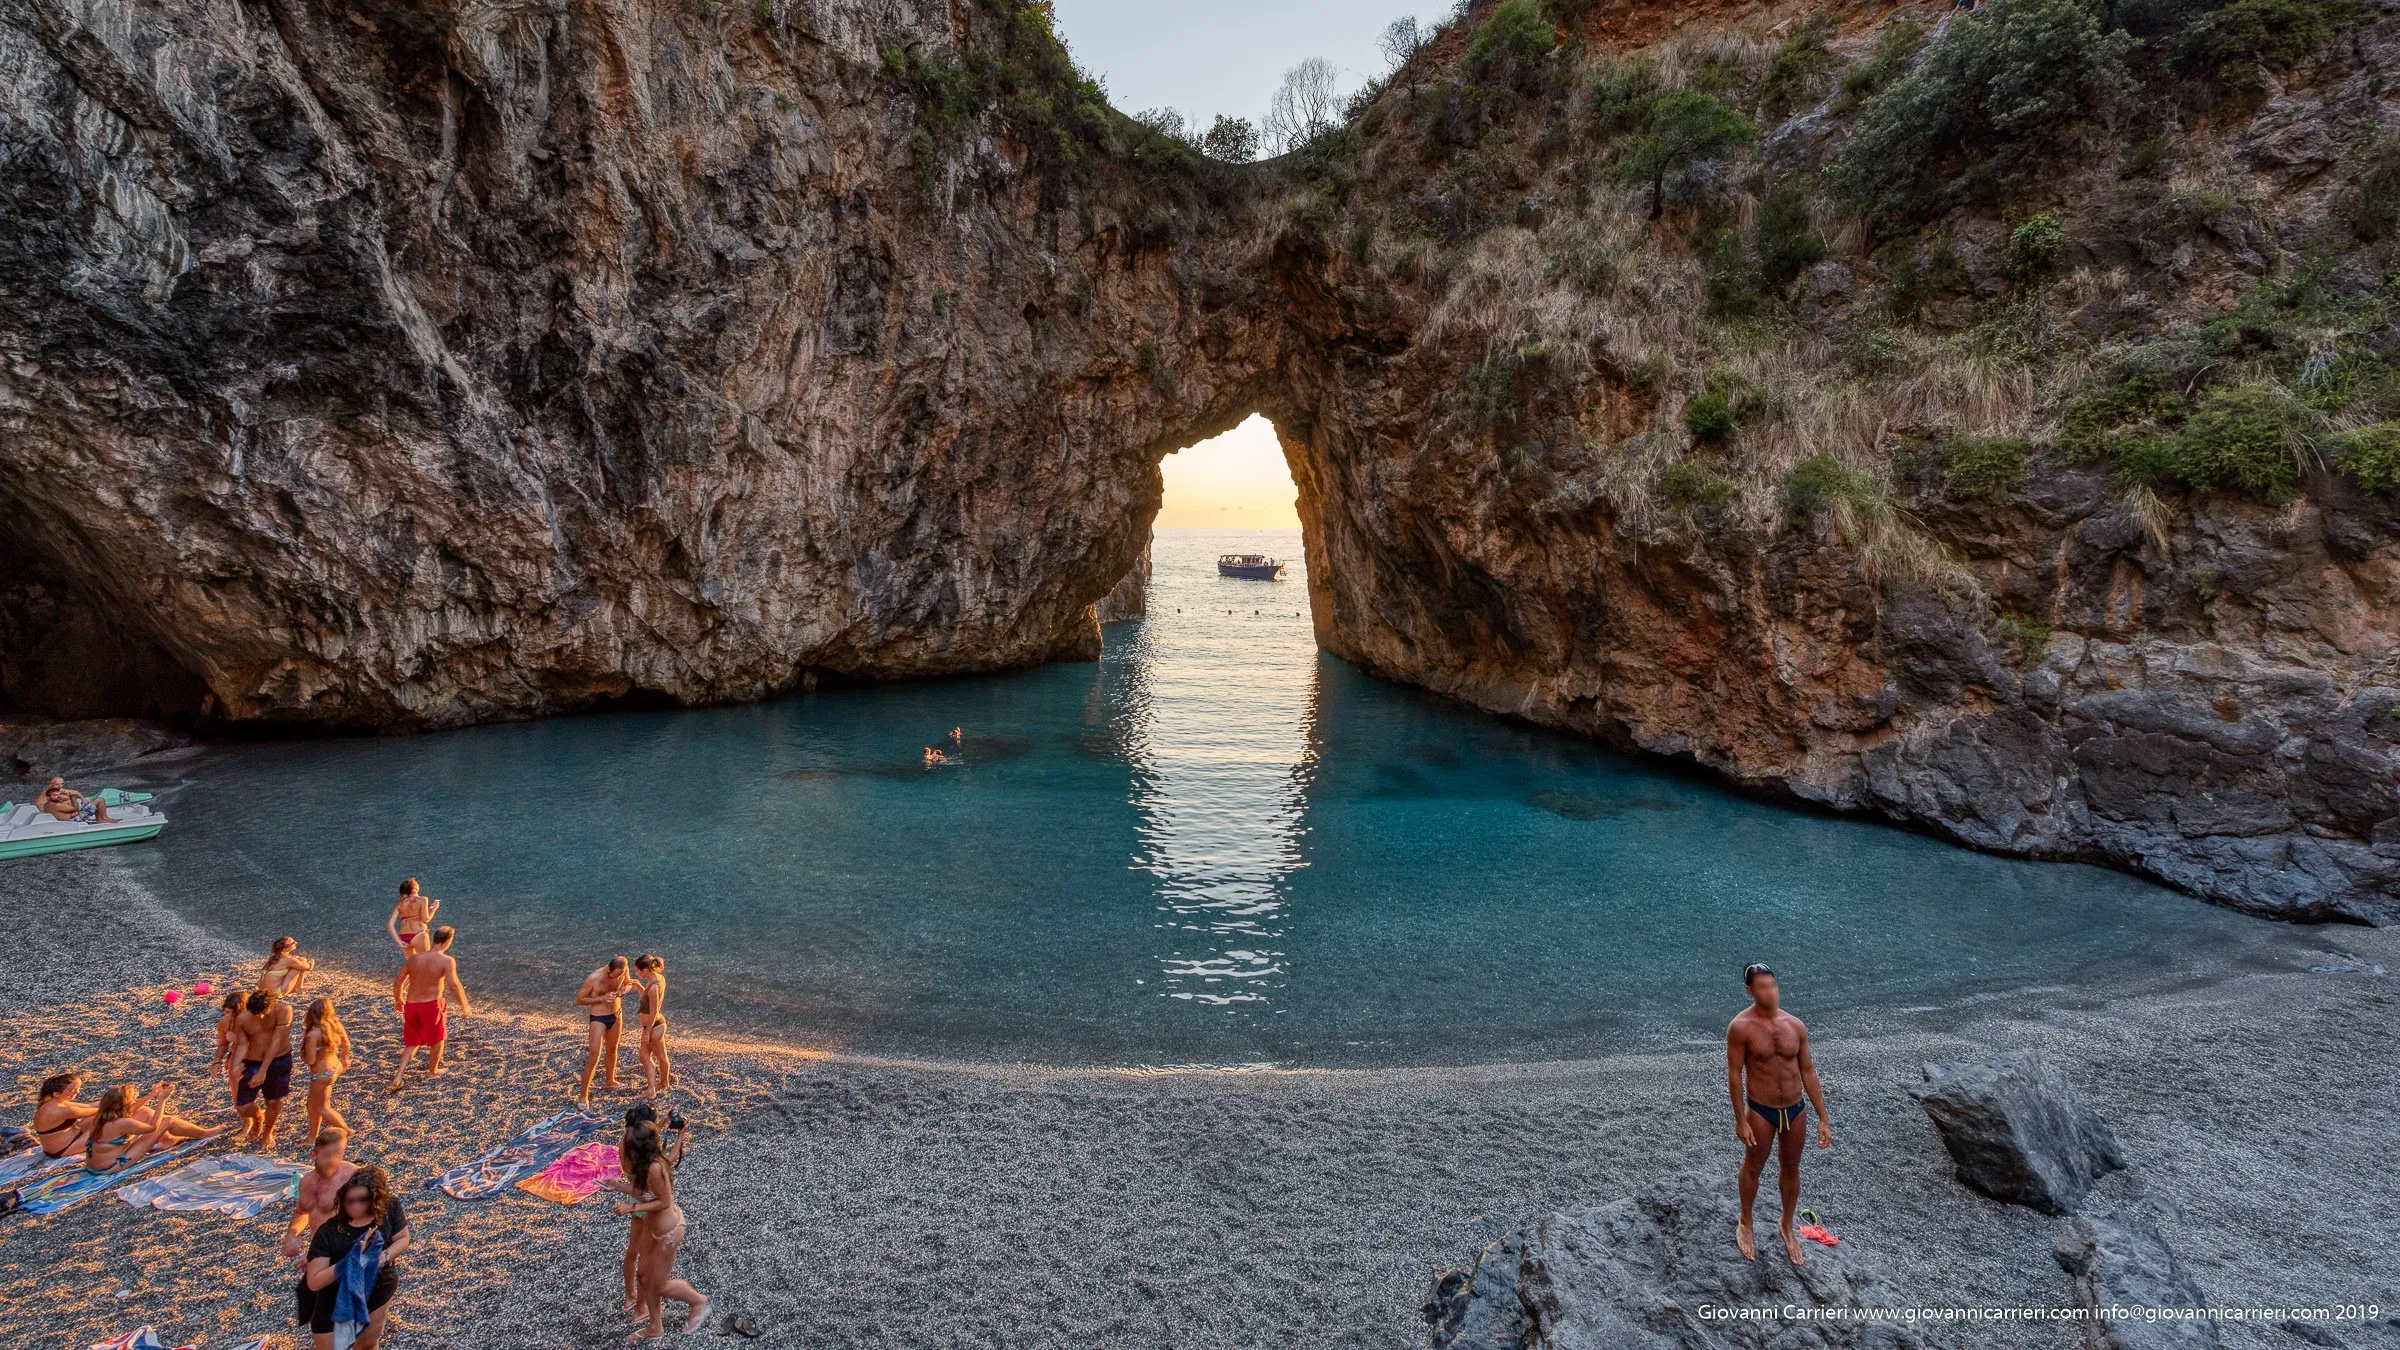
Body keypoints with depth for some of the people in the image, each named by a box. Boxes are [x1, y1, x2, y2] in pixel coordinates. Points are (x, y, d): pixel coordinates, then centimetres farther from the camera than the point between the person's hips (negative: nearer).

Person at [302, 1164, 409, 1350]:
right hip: (336, 1302, -3)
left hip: (378, 1291, 3)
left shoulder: (390, 1208, -23)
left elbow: (402, 1239, -8)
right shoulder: (328, 1232, -29)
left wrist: (385, 1256, -27)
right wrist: (348, 1263, -38)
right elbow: (314, 1282, -25)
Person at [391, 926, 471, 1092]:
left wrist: (398, 1000, 28)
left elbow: (398, 983, 9)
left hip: (410, 1005, 4)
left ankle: (397, 1077, 9)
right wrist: (465, 1006, -8)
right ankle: (433, 1071, 35)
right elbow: (454, 986, -19)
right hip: (431, 1005, -4)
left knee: (411, 1043, 21)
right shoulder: (446, 961, -14)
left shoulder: (414, 958, 2)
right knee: (437, 1039, 20)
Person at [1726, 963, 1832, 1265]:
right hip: (1761, 1111, -4)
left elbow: (1808, 1071, 1)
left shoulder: (1795, 1025, -6)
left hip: (1795, 1109, 4)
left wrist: (1823, 1119, 1)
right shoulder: (1741, 1027, -19)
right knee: (1753, 1168, 15)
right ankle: (1745, 1223, 38)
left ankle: (1787, 1226, 42)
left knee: (1791, 1169, 19)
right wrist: (1740, 1120, -12)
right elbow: (1734, 1074, -13)